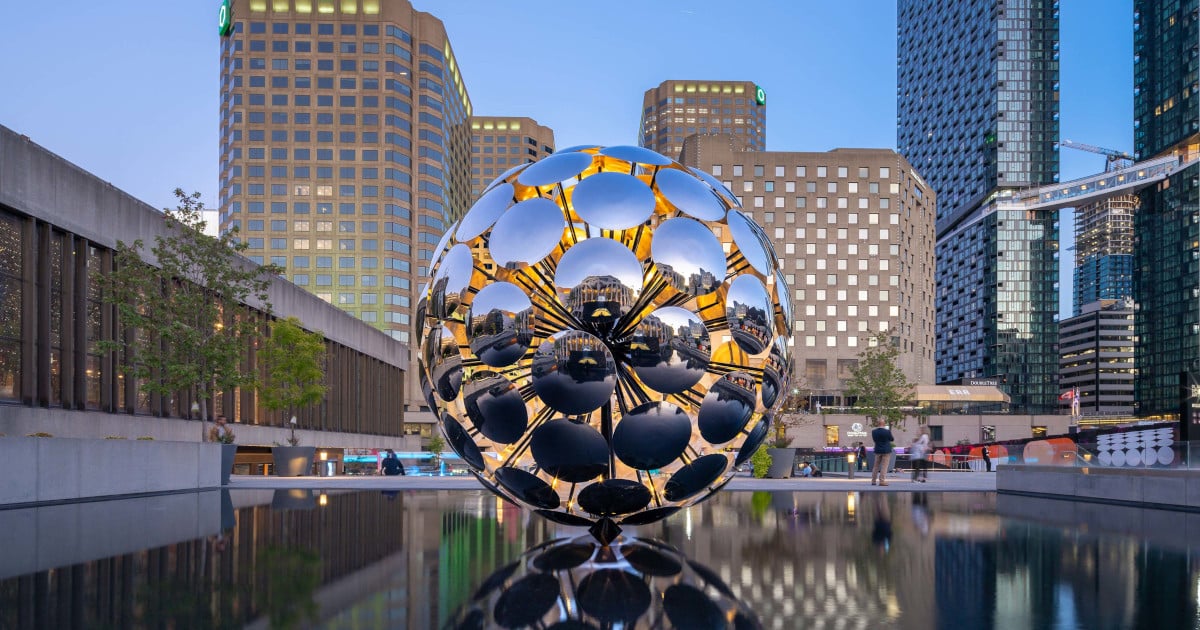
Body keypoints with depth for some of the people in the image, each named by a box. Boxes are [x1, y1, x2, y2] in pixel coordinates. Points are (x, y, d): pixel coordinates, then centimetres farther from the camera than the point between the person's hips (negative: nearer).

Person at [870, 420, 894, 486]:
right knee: (884, 467, -1)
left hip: (877, 451, 4)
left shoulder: (874, 432, -3)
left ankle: (873, 481, 15)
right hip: (886, 451, -4)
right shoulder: (887, 431, -15)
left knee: (876, 466, 13)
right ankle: (882, 481, -5)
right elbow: (892, 439, 0)